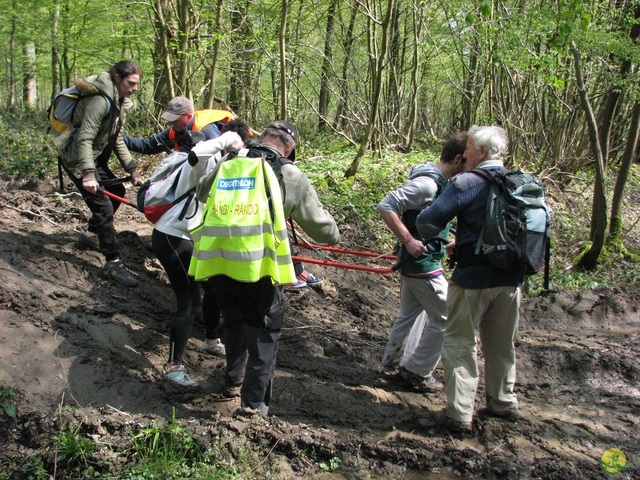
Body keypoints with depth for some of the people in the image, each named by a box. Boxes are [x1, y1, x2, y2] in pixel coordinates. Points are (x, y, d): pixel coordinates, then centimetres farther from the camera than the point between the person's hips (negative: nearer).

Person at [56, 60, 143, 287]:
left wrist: (132, 170, 7)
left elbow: (117, 140, 12)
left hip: (94, 158, 10)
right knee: (103, 206, -14)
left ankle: (89, 234, 35)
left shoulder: (118, 102, 6)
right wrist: (88, 174, -40)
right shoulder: (101, 101, -24)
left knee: (117, 191, 19)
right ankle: (113, 264, -9)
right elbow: (84, 140, -30)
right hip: (77, 159, -10)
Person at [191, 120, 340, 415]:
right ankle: (253, 405, 14)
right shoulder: (291, 176, -2)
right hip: (259, 269, -5)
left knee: (234, 324, 27)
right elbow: (320, 224, 6)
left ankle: (232, 383, 43)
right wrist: (333, 236, 29)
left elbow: (201, 191, 28)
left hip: (218, 262, 5)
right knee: (263, 337, 11)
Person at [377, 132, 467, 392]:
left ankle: (390, 363, 34)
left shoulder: (438, 182, 7)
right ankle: (418, 371, 12)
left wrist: (445, 243, 18)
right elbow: (386, 207, -26)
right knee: (445, 320, 2)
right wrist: (408, 241, -25)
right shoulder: (427, 184, -23)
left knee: (408, 313, 21)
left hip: (413, 262, 10)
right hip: (423, 265, -10)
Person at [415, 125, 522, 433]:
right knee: (501, 344, 19)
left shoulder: (467, 183, -14)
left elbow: (427, 221, -17)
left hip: (474, 279, -6)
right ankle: (503, 403, 33)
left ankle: (460, 414, 6)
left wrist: (427, 237, 8)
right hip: (511, 279, 6)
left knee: (460, 343, 5)